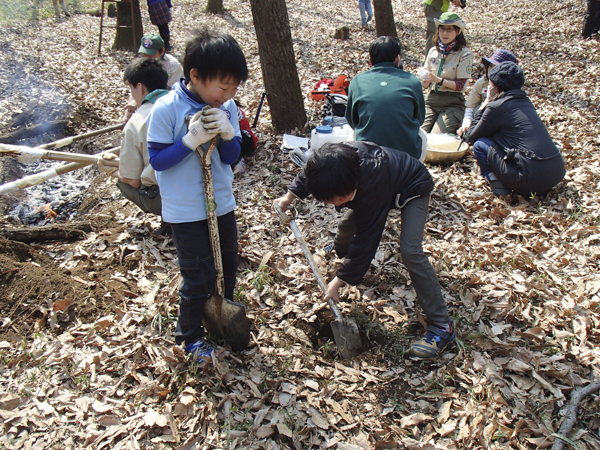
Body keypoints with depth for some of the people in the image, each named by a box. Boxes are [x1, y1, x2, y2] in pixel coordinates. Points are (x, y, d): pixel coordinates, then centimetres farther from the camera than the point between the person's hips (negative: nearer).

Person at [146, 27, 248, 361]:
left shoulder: (226, 106, -4)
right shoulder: (167, 110, -18)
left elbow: (232, 157, -1)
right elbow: (157, 160, -14)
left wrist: (228, 133, -22)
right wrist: (191, 140, -28)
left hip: (222, 204, 6)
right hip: (186, 212, -5)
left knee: (228, 268, 19)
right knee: (199, 278, 3)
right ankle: (189, 335, 28)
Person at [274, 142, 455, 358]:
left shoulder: (371, 188, -44)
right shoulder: (333, 160, -27)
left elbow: (365, 240, -35)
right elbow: (306, 175, 0)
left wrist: (339, 281, -30)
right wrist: (289, 196, 13)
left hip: (412, 189, -7)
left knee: (410, 251, -23)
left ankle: (442, 325, -17)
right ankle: (344, 250, 49)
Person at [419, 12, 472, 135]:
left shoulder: (464, 54, -4)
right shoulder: (433, 51, 10)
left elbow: (460, 85, -9)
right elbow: (425, 84, 11)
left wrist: (438, 80, -21)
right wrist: (426, 80, -13)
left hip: (453, 103, -3)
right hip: (431, 99, 4)